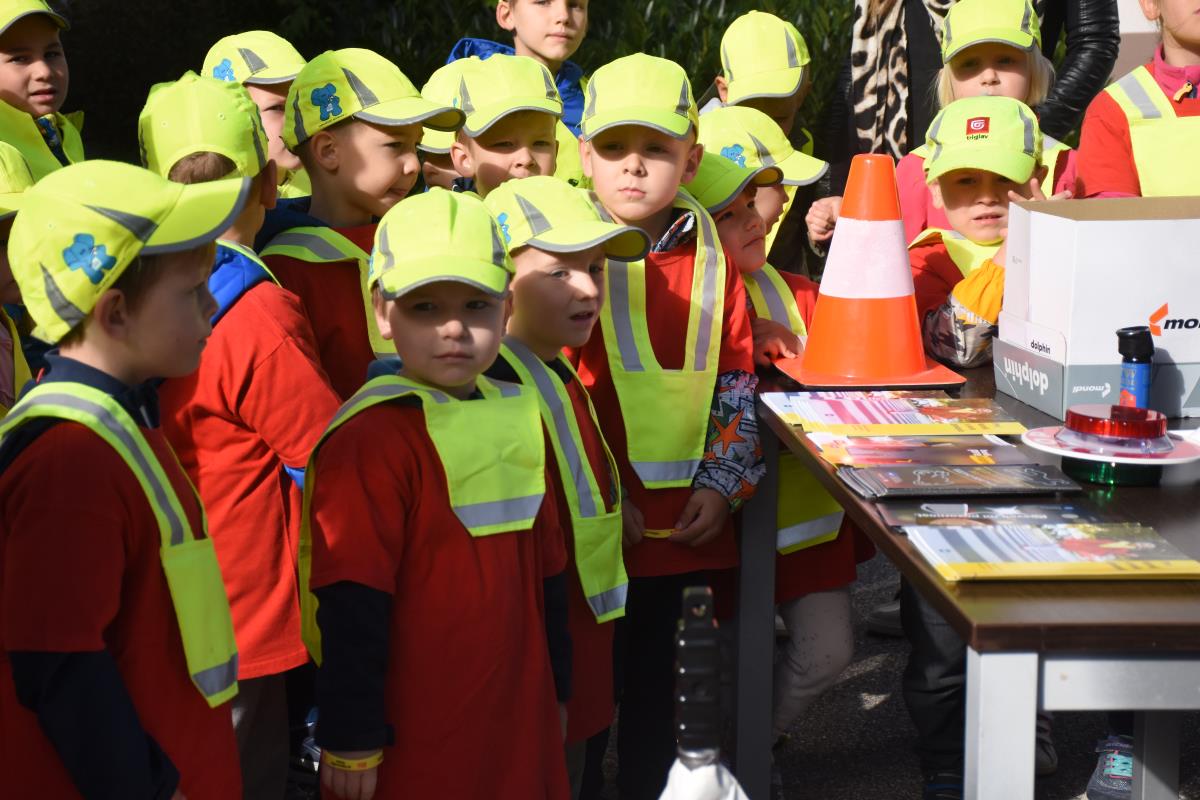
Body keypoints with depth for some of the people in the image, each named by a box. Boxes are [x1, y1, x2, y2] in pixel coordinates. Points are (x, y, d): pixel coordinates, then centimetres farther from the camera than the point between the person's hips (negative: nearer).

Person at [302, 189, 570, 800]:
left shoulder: (517, 417, 8)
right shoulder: (373, 438, -16)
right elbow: (352, 606, -17)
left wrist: (554, 690, 20)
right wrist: (351, 741, -16)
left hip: (516, 727, 7)